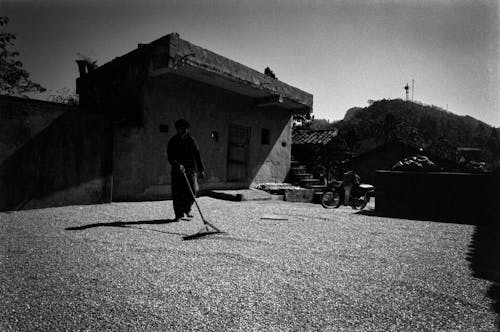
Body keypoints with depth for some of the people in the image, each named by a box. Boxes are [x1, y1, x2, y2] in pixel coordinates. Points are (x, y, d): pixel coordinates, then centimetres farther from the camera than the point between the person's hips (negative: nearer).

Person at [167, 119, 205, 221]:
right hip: (177, 171, -1)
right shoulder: (173, 141, 5)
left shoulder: (191, 140, 8)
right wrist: (177, 164, -23)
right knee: (177, 193, -1)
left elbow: (197, 155, 8)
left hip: (190, 170, 1)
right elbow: (170, 156, -4)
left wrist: (201, 170, 5)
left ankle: (187, 209, 19)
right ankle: (178, 214, 11)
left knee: (193, 190, -6)